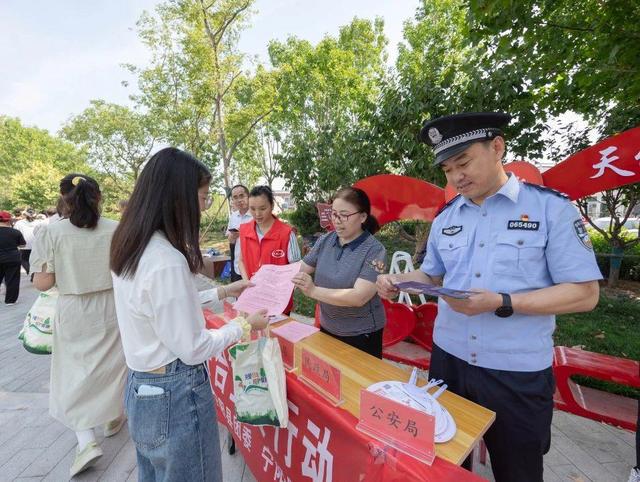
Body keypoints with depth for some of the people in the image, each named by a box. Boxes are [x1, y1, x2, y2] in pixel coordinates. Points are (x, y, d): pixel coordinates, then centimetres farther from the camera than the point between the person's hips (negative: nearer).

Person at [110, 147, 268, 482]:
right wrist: (244, 325, -9)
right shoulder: (167, 261, -29)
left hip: (141, 386, 9)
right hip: (175, 395, -8)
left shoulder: (129, 247, 0)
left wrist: (222, 292, 11)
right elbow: (193, 350, -23)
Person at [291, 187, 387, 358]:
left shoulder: (374, 250, -19)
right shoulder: (325, 240, -5)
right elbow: (300, 269, 2)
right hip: (327, 328, 5)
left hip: (362, 335, -5)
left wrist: (313, 291, -32)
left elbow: (359, 297, -28)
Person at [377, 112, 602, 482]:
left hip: (517, 373, -4)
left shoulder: (552, 208, -10)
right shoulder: (446, 217, 3)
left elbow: (585, 293, -12)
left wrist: (501, 304, -25)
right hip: (448, 360, 4)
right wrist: (398, 282, -10)